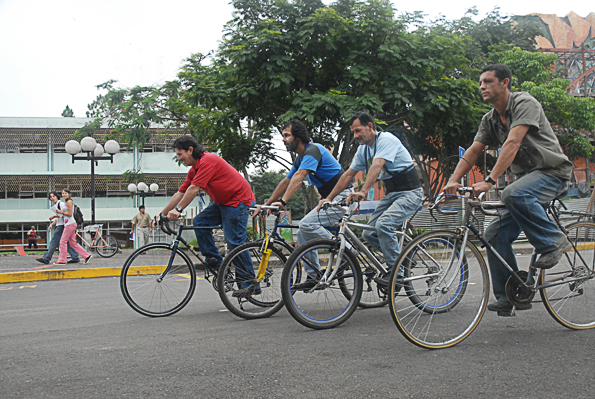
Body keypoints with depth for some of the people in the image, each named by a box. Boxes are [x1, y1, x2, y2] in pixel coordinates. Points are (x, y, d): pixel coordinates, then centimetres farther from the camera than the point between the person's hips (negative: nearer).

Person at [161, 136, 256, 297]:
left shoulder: (208, 161, -20)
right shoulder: (194, 169, 10)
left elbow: (194, 189, -27)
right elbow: (180, 193, 12)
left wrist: (178, 209, -28)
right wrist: (163, 214, 10)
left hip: (238, 200, -10)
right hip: (222, 202, 10)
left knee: (235, 242, -11)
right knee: (199, 222, -2)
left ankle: (251, 284, -5)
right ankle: (214, 261, 4)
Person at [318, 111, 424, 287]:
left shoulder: (386, 139, -17)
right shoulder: (363, 149, 8)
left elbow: (376, 166, -32)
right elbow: (348, 175, 12)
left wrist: (362, 192, -45)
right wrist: (328, 198, 9)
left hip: (410, 193, -9)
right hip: (390, 194, 9)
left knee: (383, 224, -28)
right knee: (369, 234, -3)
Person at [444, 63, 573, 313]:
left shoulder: (525, 103, -14)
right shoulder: (489, 120, 10)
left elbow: (512, 144, -27)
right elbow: (473, 151, 3)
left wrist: (490, 180, -36)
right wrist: (454, 180, -15)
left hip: (552, 172, -7)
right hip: (527, 178, 8)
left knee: (514, 194, -38)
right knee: (495, 234, -5)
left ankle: (553, 241, -16)